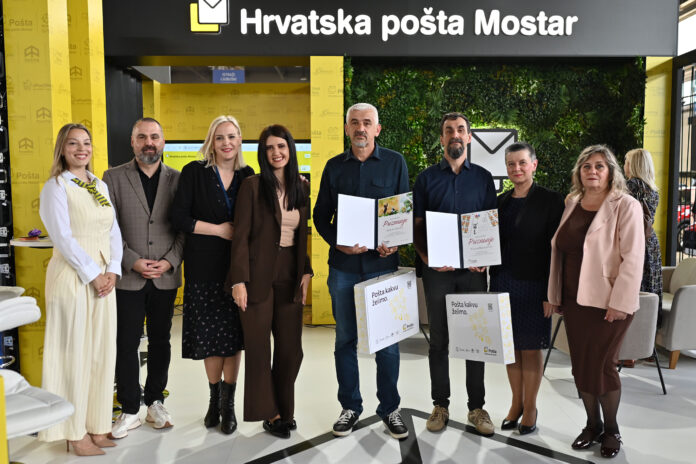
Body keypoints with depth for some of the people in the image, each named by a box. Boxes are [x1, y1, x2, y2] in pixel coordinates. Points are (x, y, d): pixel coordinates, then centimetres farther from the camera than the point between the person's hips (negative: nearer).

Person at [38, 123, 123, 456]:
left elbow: (114, 232, 10)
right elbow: (63, 238, -13)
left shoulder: (101, 186, 13)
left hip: (104, 278, 6)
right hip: (72, 277, -6)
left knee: (102, 353, 9)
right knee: (74, 354, 2)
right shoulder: (55, 187, -5)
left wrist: (112, 271, -3)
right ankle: (75, 434, 14)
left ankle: (96, 426, 22)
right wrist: (93, 275, -13)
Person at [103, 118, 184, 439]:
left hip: (166, 277, 1)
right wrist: (133, 262, -12)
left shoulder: (178, 179, 4)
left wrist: (169, 261, -10)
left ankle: (155, 402, 27)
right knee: (126, 344, 5)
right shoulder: (114, 178, 2)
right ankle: (129, 411, 19)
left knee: (161, 341, 12)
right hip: (127, 277, -1)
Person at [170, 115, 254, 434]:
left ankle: (228, 403, 21)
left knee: (234, 335, 5)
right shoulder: (194, 172, -1)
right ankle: (214, 397, 29)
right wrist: (220, 230, -11)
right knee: (210, 336, 6)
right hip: (204, 267, -2)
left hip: (237, 266, 2)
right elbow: (179, 218, -7)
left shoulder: (247, 175, 7)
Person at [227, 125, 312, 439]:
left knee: (291, 348, 8)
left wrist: (306, 272, 7)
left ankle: (284, 409, 27)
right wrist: (239, 280, -13)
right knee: (258, 346, 5)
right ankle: (269, 413, 21)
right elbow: (241, 236, -8)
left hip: (290, 277, 4)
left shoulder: (301, 188, 9)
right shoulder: (253, 186, -6)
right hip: (259, 277, -4)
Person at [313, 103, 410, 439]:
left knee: (387, 340, 4)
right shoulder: (334, 166, 10)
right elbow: (320, 214, 9)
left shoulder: (395, 162, 5)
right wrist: (338, 243, -9)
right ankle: (350, 407, 24)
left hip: (383, 263, -1)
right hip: (343, 265, 2)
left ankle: (389, 408, 21)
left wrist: (394, 242, -13)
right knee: (345, 339, 9)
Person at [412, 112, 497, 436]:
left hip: (474, 269, 1)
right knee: (439, 339, 8)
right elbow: (416, 226, 3)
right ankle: (440, 405, 20)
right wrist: (427, 258, -12)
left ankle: (477, 407, 20)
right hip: (438, 270, 0)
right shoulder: (426, 178, 5)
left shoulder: (483, 178, 8)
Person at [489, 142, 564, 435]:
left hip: (532, 285, -5)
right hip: (503, 283, 5)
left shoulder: (550, 201, -6)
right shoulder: (500, 202, 10)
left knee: (531, 348, 5)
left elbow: (555, 249, -10)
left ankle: (530, 408, 22)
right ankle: (516, 404, 28)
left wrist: (550, 293, -13)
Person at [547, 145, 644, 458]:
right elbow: (559, 250, 12)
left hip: (607, 302, -5)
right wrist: (554, 295, 10)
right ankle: (592, 425, 28)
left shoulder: (625, 206, -8)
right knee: (581, 365, 10)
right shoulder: (571, 203, 9)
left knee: (601, 365, 2)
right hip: (573, 301, 5)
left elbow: (633, 258, -13)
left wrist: (620, 303, -18)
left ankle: (611, 430, 23)